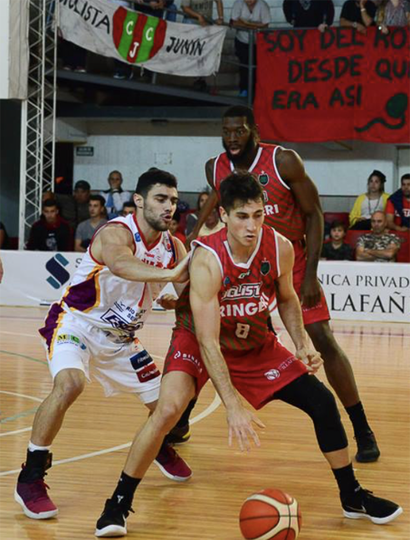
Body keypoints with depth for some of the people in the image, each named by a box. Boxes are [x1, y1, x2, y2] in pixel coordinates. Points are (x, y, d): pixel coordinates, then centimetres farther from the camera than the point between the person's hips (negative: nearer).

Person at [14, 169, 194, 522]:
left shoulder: (173, 246, -3)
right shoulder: (117, 233, -25)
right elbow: (120, 265, -48)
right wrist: (169, 274, -63)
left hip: (121, 337, 7)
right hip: (76, 323, -7)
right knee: (69, 383, -34)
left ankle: (160, 447, 46)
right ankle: (30, 479, -22)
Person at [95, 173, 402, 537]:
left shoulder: (280, 248, -19)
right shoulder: (207, 260, -33)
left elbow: (287, 298, 4)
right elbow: (208, 341, -34)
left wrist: (302, 344, -12)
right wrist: (233, 405, -40)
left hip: (256, 343, 5)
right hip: (198, 340, -5)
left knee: (321, 401, -1)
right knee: (169, 408, -28)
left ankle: (353, 497, 18)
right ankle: (119, 503, -11)